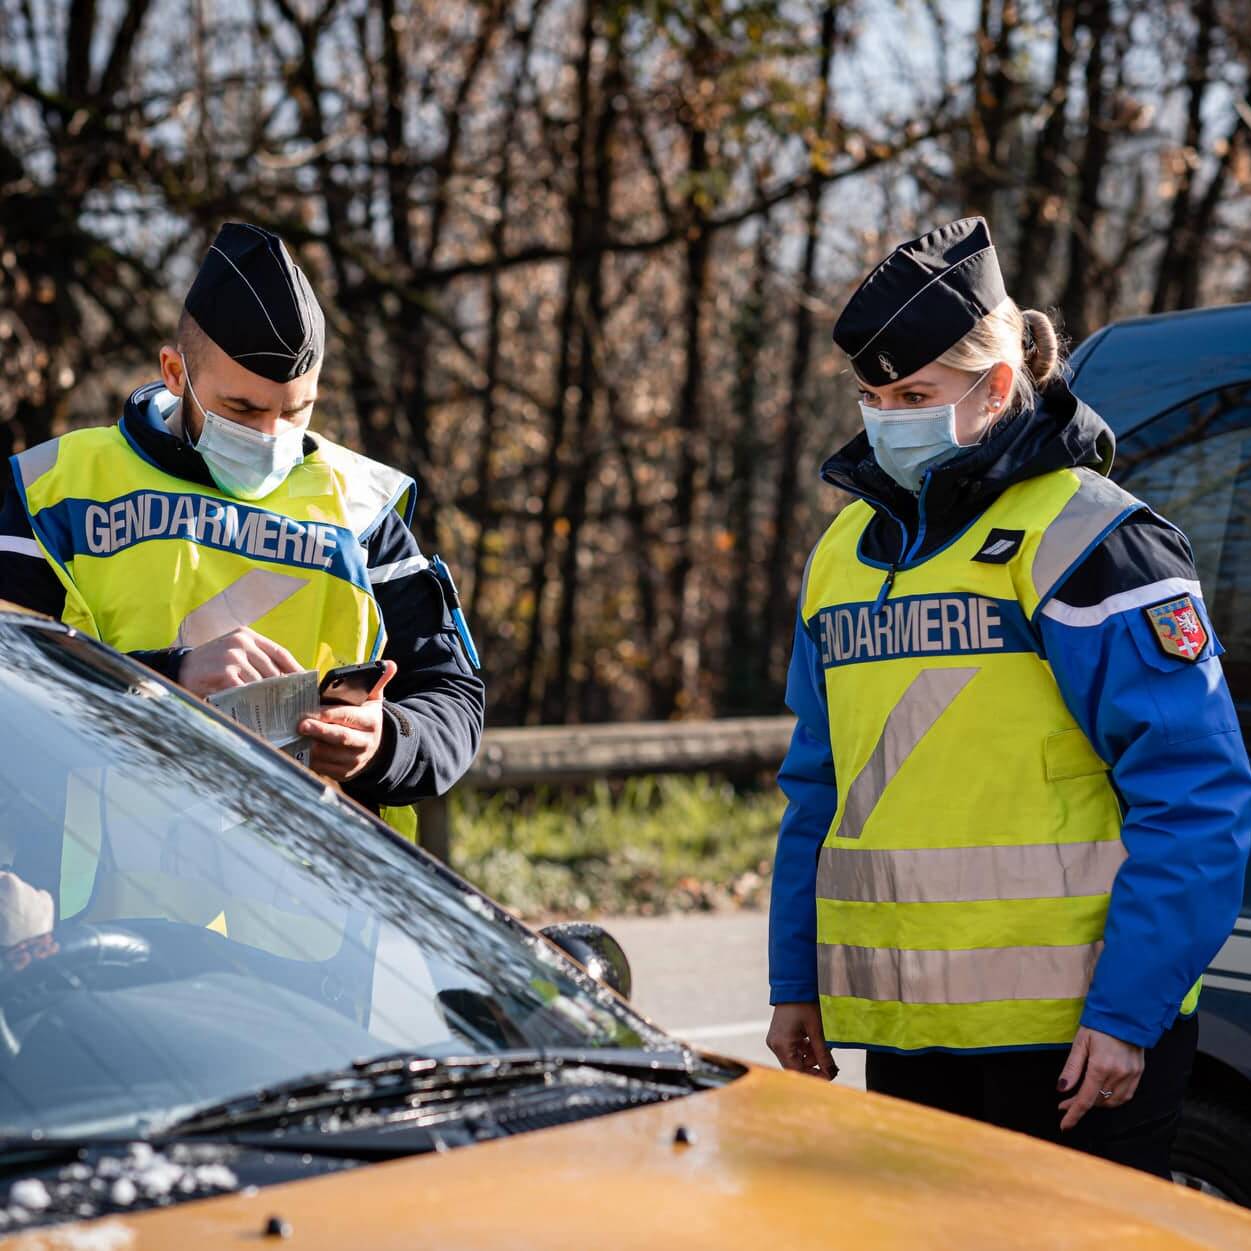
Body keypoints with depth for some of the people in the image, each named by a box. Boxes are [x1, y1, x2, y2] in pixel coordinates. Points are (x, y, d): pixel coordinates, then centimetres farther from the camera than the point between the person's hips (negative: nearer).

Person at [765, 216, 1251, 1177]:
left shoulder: (1085, 539, -8)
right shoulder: (847, 547, 14)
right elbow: (818, 789, 20)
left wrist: (1127, 1011, -16)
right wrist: (795, 981, 15)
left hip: (1071, 1030, -6)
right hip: (904, 1030, 7)